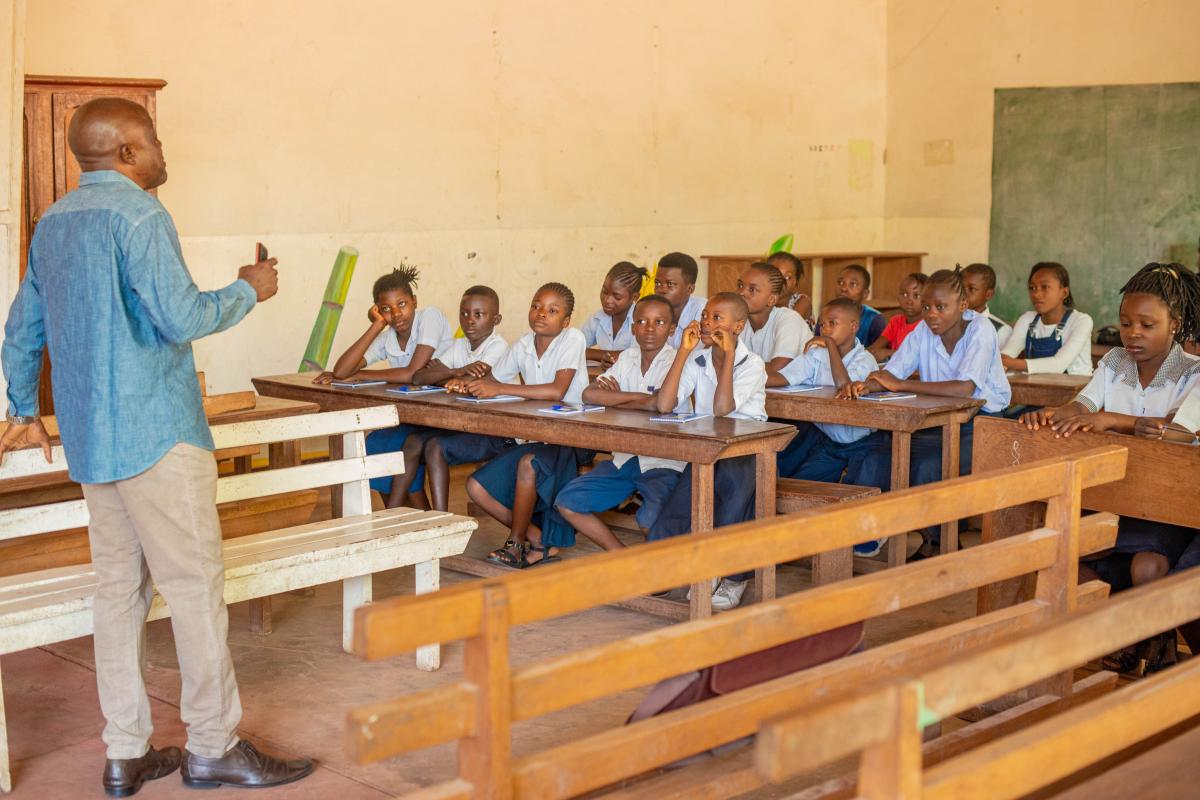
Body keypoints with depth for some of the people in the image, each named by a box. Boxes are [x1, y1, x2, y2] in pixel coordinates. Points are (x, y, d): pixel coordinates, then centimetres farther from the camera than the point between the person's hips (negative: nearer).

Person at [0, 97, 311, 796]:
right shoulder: (138, 214, -12)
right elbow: (181, 318, -19)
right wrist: (250, 291, -3)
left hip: (90, 439, 9)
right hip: (156, 434, -9)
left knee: (120, 587, 10)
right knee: (196, 585, -2)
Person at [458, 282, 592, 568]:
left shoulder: (572, 339, -14)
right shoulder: (523, 345, 4)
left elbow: (557, 391, -28)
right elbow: (493, 380, 17)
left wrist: (499, 389, -27)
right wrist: (467, 384, -7)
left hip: (572, 440, -7)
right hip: (536, 438, 7)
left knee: (528, 463, -35)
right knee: (477, 486, -6)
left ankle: (517, 543, -13)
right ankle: (541, 543, -1)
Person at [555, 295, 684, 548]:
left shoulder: (677, 361, -9)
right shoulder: (628, 358, 9)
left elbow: (659, 403, -26)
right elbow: (589, 394, -3)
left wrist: (615, 399, -8)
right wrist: (637, 396, -13)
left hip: (663, 463, -7)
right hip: (625, 458, 7)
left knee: (650, 520, -32)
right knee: (567, 503, -4)